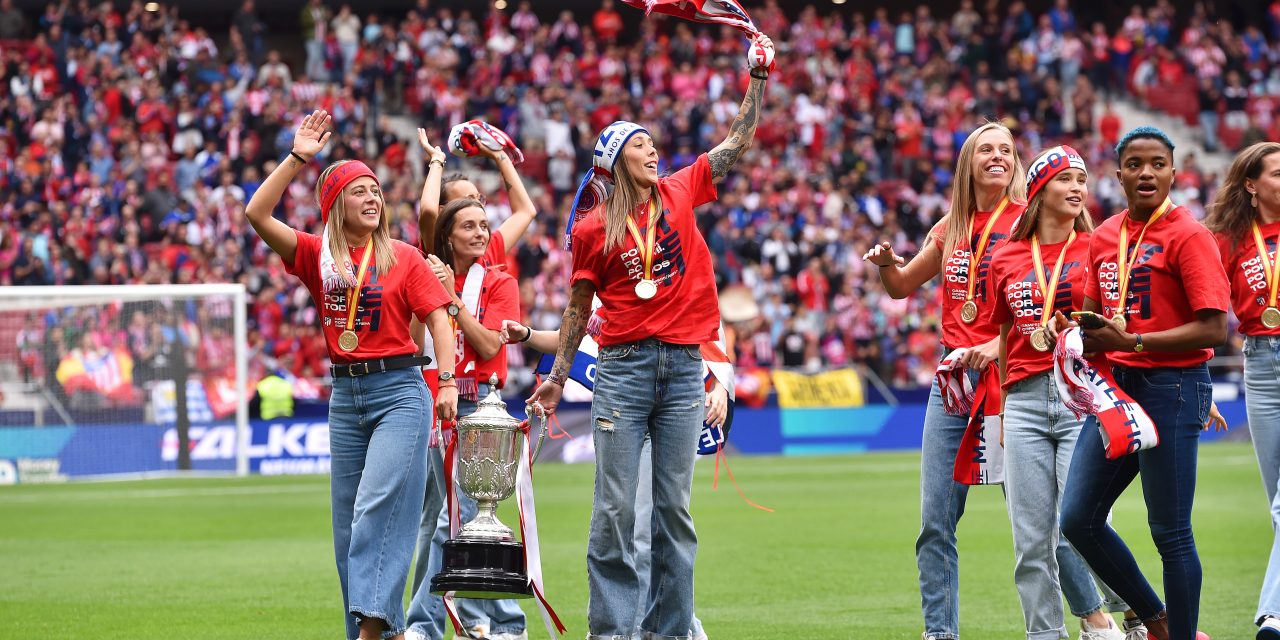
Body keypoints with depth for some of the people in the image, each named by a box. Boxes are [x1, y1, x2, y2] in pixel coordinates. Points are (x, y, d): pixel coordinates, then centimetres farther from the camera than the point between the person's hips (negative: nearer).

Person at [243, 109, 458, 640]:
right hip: (345, 393, 4)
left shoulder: (403, 258, 1)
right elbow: (257, 214, -4)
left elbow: (437, 318, 0)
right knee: (348, 521, 5)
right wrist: (297, 158, -8)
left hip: (399, 390, -4)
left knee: (378, 505, -18)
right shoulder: (316, 255, 6)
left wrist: (447, 383, -11)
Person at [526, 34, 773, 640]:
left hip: (682, 365, 3)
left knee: (675, 505, 4)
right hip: (623, 366, -3)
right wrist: (557, 376, 7)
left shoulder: (679, 192, 8)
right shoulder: (592, 228, 1)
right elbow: (578, 307, 8)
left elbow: (739, 139, 12)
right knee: (616, 507, -4)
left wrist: (759, 75, 5)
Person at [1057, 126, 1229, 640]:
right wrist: (1082, 336, -2)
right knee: (1078, 519, 6)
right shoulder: (1105, 236, 11)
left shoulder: (1187, 235, -10)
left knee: (1170, 534, -3)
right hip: (1116, 386, 7)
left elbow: (1214, 329, -16)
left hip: (1171, 389, -7)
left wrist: (1133, 341, -20)